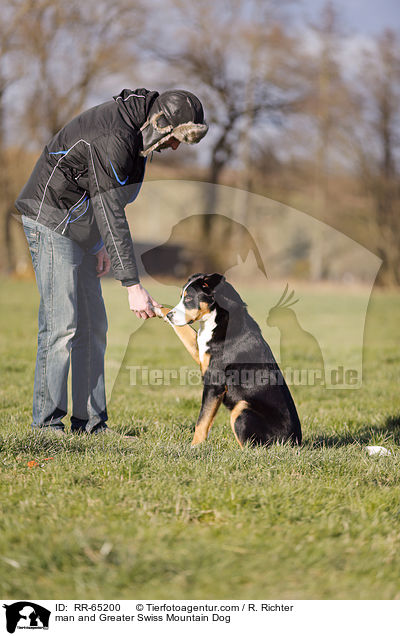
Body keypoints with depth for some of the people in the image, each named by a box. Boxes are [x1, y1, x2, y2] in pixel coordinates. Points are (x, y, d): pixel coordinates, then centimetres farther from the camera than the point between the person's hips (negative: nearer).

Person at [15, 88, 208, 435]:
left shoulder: (135, 127, 3)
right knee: (61, 325, -13)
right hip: (52, 221, -10)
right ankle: (46, 423, -8)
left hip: (80, 228, 10)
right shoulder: (113, 139, -27)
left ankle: (90, 422, 9)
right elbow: (111, 214, -28)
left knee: (93, 325, 7)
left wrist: (103, 245, 7)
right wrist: (133, 286, -26)